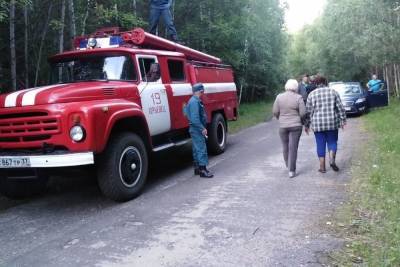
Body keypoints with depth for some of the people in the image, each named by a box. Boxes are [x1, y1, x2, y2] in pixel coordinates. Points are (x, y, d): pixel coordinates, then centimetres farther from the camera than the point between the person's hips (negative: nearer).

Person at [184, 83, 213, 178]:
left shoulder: (195, 100, 15)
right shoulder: (194, 102, -19)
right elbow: (194, 118, -25)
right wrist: (202, 128, -21)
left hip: (196, 129, 11)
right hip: (197, 129, -11)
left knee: (197, 149, 15)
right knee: (201, 149, -8)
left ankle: (197, 168, 24)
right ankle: (203, 170, -5)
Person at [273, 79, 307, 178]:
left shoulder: (279, 97, -4)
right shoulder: (298, 97, -9)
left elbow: (275, 112, -2)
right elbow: (303, 113, -10)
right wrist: (297, 118, 11)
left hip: (283, 126, 2)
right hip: (296, 125, -2)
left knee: (285, 147, 17)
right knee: (293, 148, 2)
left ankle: (288, 166, 33)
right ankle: (291, 171, 2)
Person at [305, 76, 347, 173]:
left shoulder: (312, 94, 2)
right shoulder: (333, 92, 4)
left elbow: (308, 111, 2)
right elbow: (340, 108, 1)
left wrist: (307, 125, 9)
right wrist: (343, 120, 8)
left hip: (317, 123, 0)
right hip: (332, 122, 0)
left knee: (320, 144, 7)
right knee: (332, 142, 13)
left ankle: (322, 167, 9)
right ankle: (332, 160, -9)